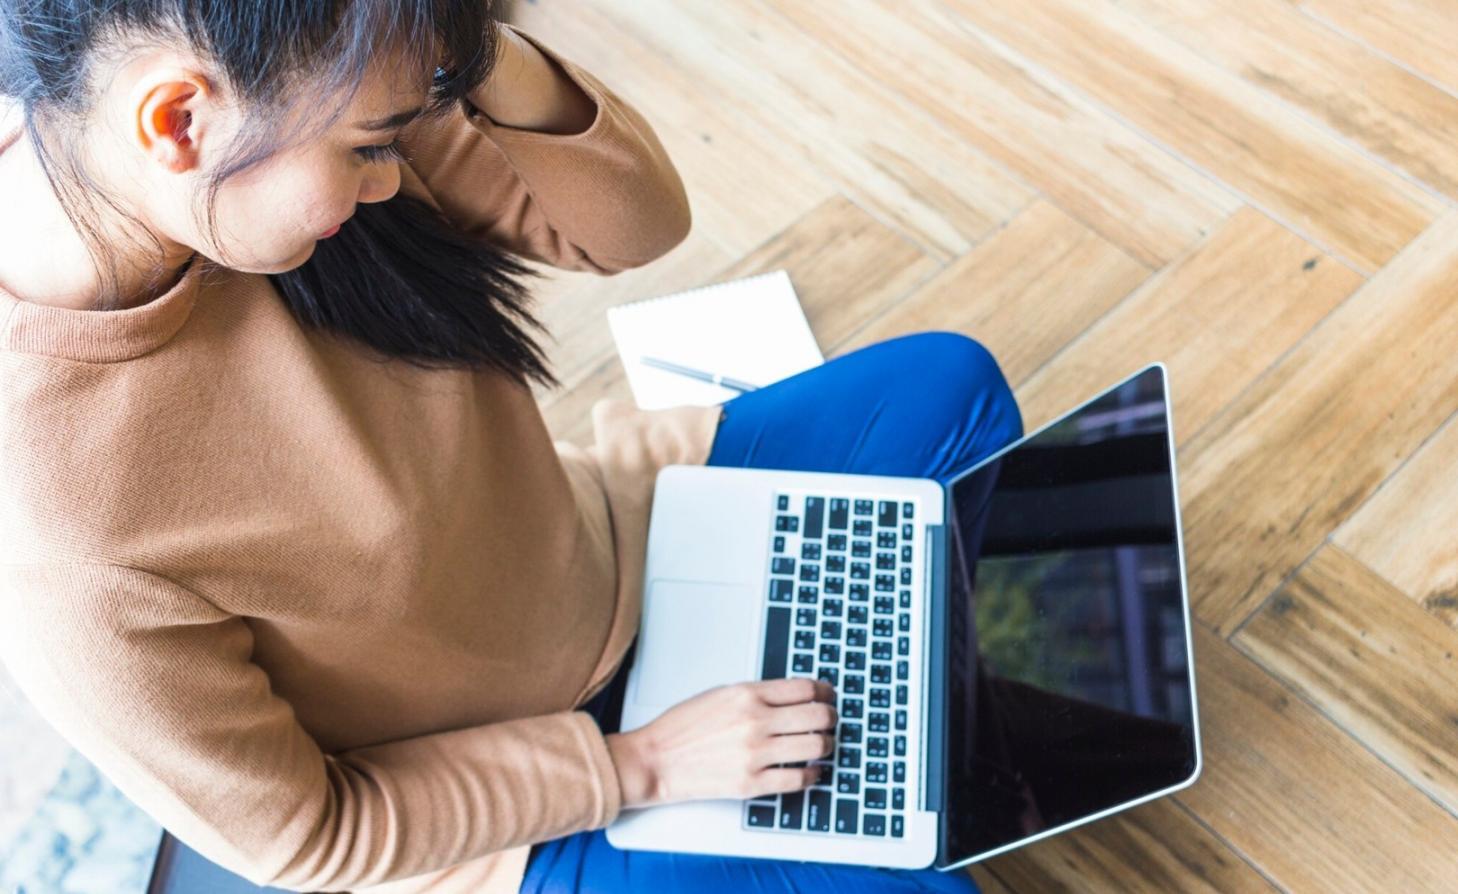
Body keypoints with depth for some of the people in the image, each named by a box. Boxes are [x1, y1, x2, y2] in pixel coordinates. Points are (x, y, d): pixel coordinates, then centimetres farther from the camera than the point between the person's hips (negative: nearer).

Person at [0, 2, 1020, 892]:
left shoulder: (256, 104, -21)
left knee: (953, 384, 5)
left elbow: (636, 218, -15)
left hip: (606, 550, 6)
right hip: (503, 810, -5)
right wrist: (642, 766, -17)